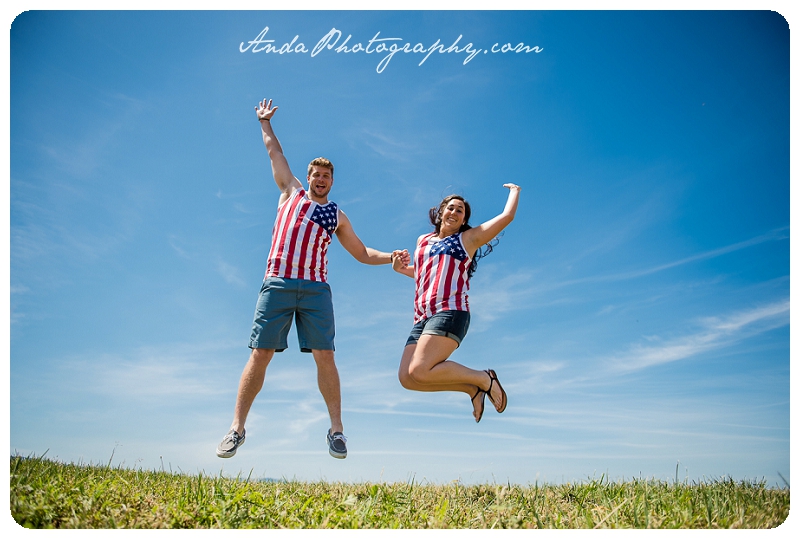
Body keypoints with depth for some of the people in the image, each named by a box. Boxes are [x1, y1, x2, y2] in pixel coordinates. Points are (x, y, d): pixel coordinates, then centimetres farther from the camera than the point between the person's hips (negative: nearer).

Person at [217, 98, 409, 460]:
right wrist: (265, 122, 38)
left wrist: (390, 257, 11)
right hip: (276, 284, -1)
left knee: (324, 355, -7)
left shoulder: (337, 216, 21)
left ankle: (336, 428, -1)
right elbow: (275, 152, 29)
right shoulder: (291, 192, 19)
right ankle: (237, 427, 1)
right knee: (260, 354, -5)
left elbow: (362, 254, 25)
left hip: (315, 290, 1)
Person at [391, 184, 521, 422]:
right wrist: (401, 268, 23)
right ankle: (472, 388, 5)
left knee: (420, 371, -25)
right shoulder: (423, 241, 27)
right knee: (406, 378, -10)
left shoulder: (468, 238, 13)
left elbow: (507, 216, 11)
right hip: (422, 319, 6)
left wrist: (514, 191, 30)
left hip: (450, 312, -6)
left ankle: (484, 379, -4)